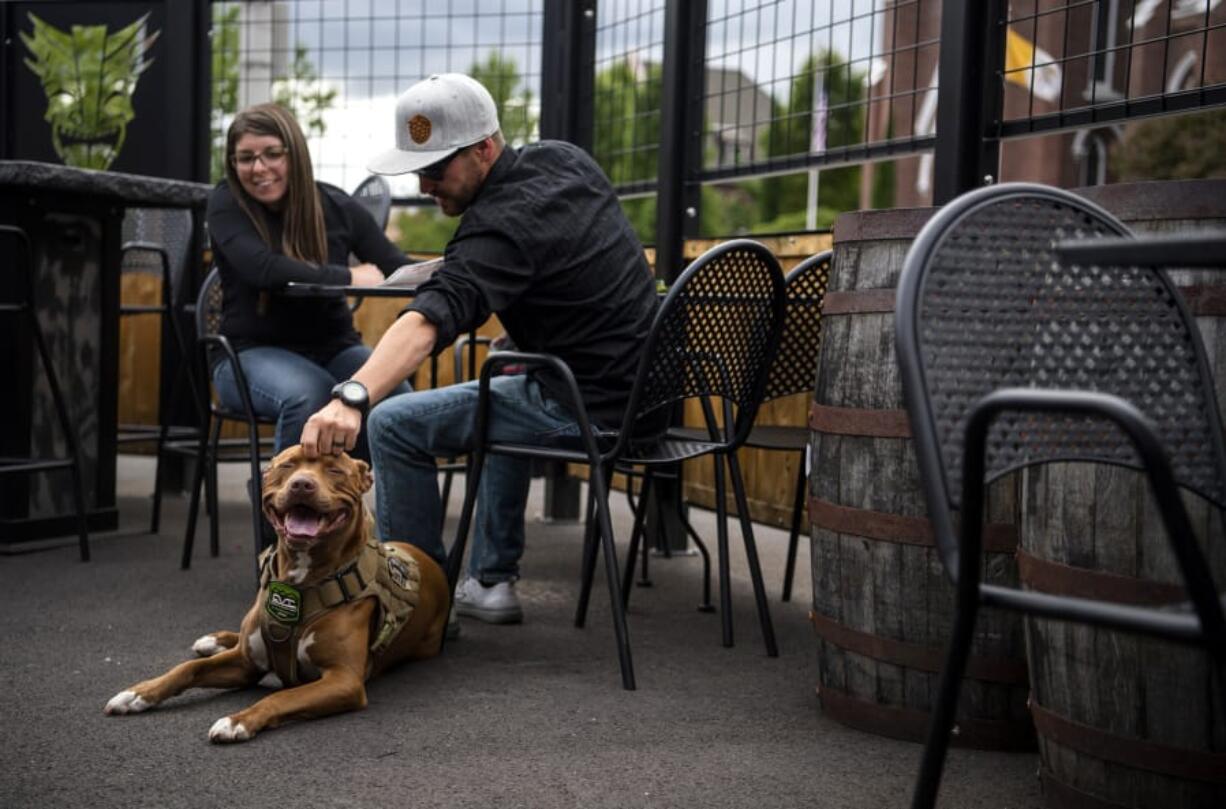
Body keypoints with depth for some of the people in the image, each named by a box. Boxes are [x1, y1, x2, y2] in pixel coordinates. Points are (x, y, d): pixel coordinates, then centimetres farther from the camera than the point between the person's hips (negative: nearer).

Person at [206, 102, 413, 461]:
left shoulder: (336, 205, 2)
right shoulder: (226, 204, -5)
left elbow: (400, 270, -1)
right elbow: (262, 268, -23)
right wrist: (350, 277, -21)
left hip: (334, 348, 3)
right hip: (252, 351, -3)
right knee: (309, 394, -37)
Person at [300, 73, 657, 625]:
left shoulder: (502, 226, -21)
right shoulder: (565, 159, 6)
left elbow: (430, 322, -37)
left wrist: (352, 398, -49)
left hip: (588, 408, -10)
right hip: (639, 388, 10)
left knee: (394, 424, -3)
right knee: (504, 395, 35)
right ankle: (491, 582, 31)